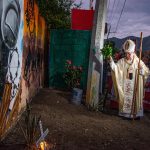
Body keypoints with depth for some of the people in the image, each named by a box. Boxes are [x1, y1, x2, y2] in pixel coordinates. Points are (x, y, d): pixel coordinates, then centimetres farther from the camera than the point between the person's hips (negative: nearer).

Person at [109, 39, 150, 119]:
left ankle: (135, 113, 15)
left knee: (135, 98, 4)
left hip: (135, 86, 0)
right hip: (125, 85, 1)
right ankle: (125, 113, 16)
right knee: (125, 98, 4)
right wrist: (111, 61, -29)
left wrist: (141, 68, -22)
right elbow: (115, 67, -12)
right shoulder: (122, 61, 0)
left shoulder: (138, 61, -2)